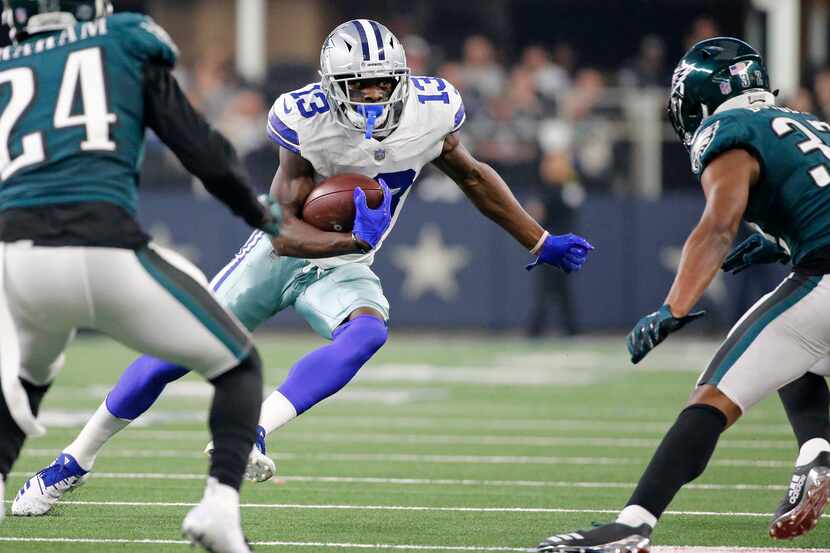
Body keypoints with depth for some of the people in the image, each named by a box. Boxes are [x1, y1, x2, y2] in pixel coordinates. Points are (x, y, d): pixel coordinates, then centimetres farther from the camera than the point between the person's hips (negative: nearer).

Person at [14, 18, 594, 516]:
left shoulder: (429, 111, -16)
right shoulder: (309, 123, -26)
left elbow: (473, 176, 5)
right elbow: (284, 230, -27)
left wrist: (542, 243, 9)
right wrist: (353, 238, -45)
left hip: (343, 269, 2)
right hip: (280, 254, -2)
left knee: (368, 331, -33)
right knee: (177, 356, -2)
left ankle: (251, 434, -40)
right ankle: (75, 462, 17)